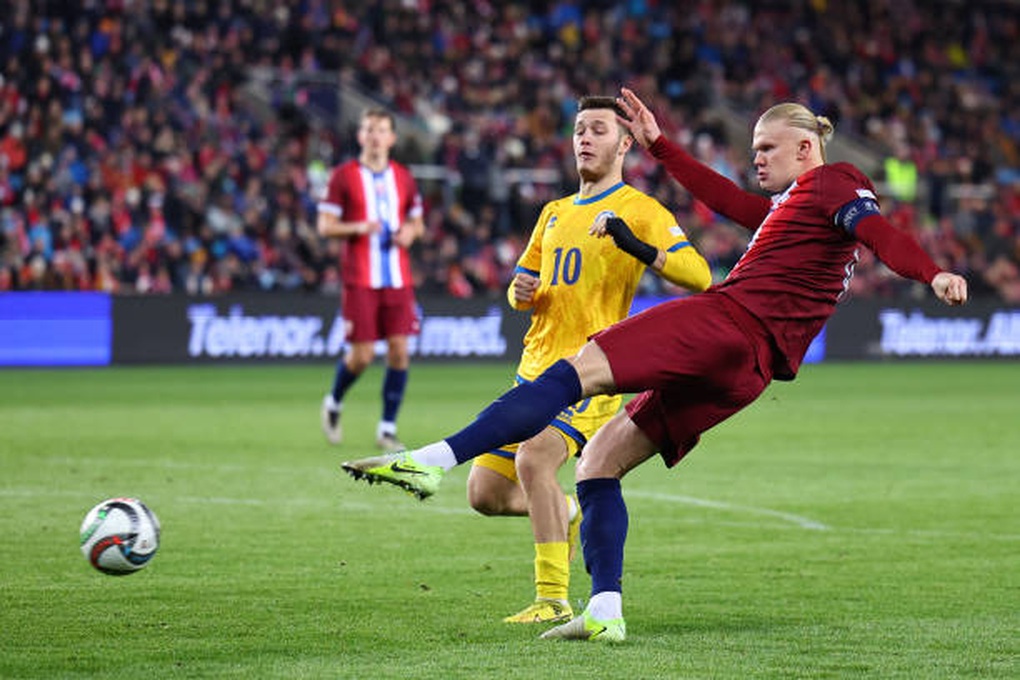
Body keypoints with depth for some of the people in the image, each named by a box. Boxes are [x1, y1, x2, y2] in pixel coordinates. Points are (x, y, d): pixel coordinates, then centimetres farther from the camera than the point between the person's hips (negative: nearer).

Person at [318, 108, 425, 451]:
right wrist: (358, 228, -19)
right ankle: (333, 403, 24)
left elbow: (417, 222, 21)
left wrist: (410, 232, -3)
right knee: (362, 355, -7)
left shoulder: (403, 177, 11)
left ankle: (387, 429, 5)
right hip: (360, 279, -4)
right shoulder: (343, 176, -1)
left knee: (399, 350, -5)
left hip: (398, 278, 4)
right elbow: (325, 226, -3)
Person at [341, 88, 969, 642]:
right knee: (599, 458, 9)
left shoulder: (833, 182, 6)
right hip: (745, 371, 10)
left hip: (725, 321, -10)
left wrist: (932, 275, -29)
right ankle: (605, 612, -4)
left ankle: (435, 460, -32)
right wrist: (660, 146, 47)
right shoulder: (792, 204, 33)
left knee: (573, 374, -20)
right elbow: (729, 200, 43)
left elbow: (882, 232, -11)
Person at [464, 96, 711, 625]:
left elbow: (700, 276, -14)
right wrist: (523, 293, 2)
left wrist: (638, 248, -30)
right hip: (537, 367, 7)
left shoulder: (640, 211, -2)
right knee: (485, 493, 4)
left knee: (534, 460, -30)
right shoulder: (555, 214, 20)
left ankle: (554, 599, -25)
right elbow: (522, 288, 27)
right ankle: (566, 514, 33)